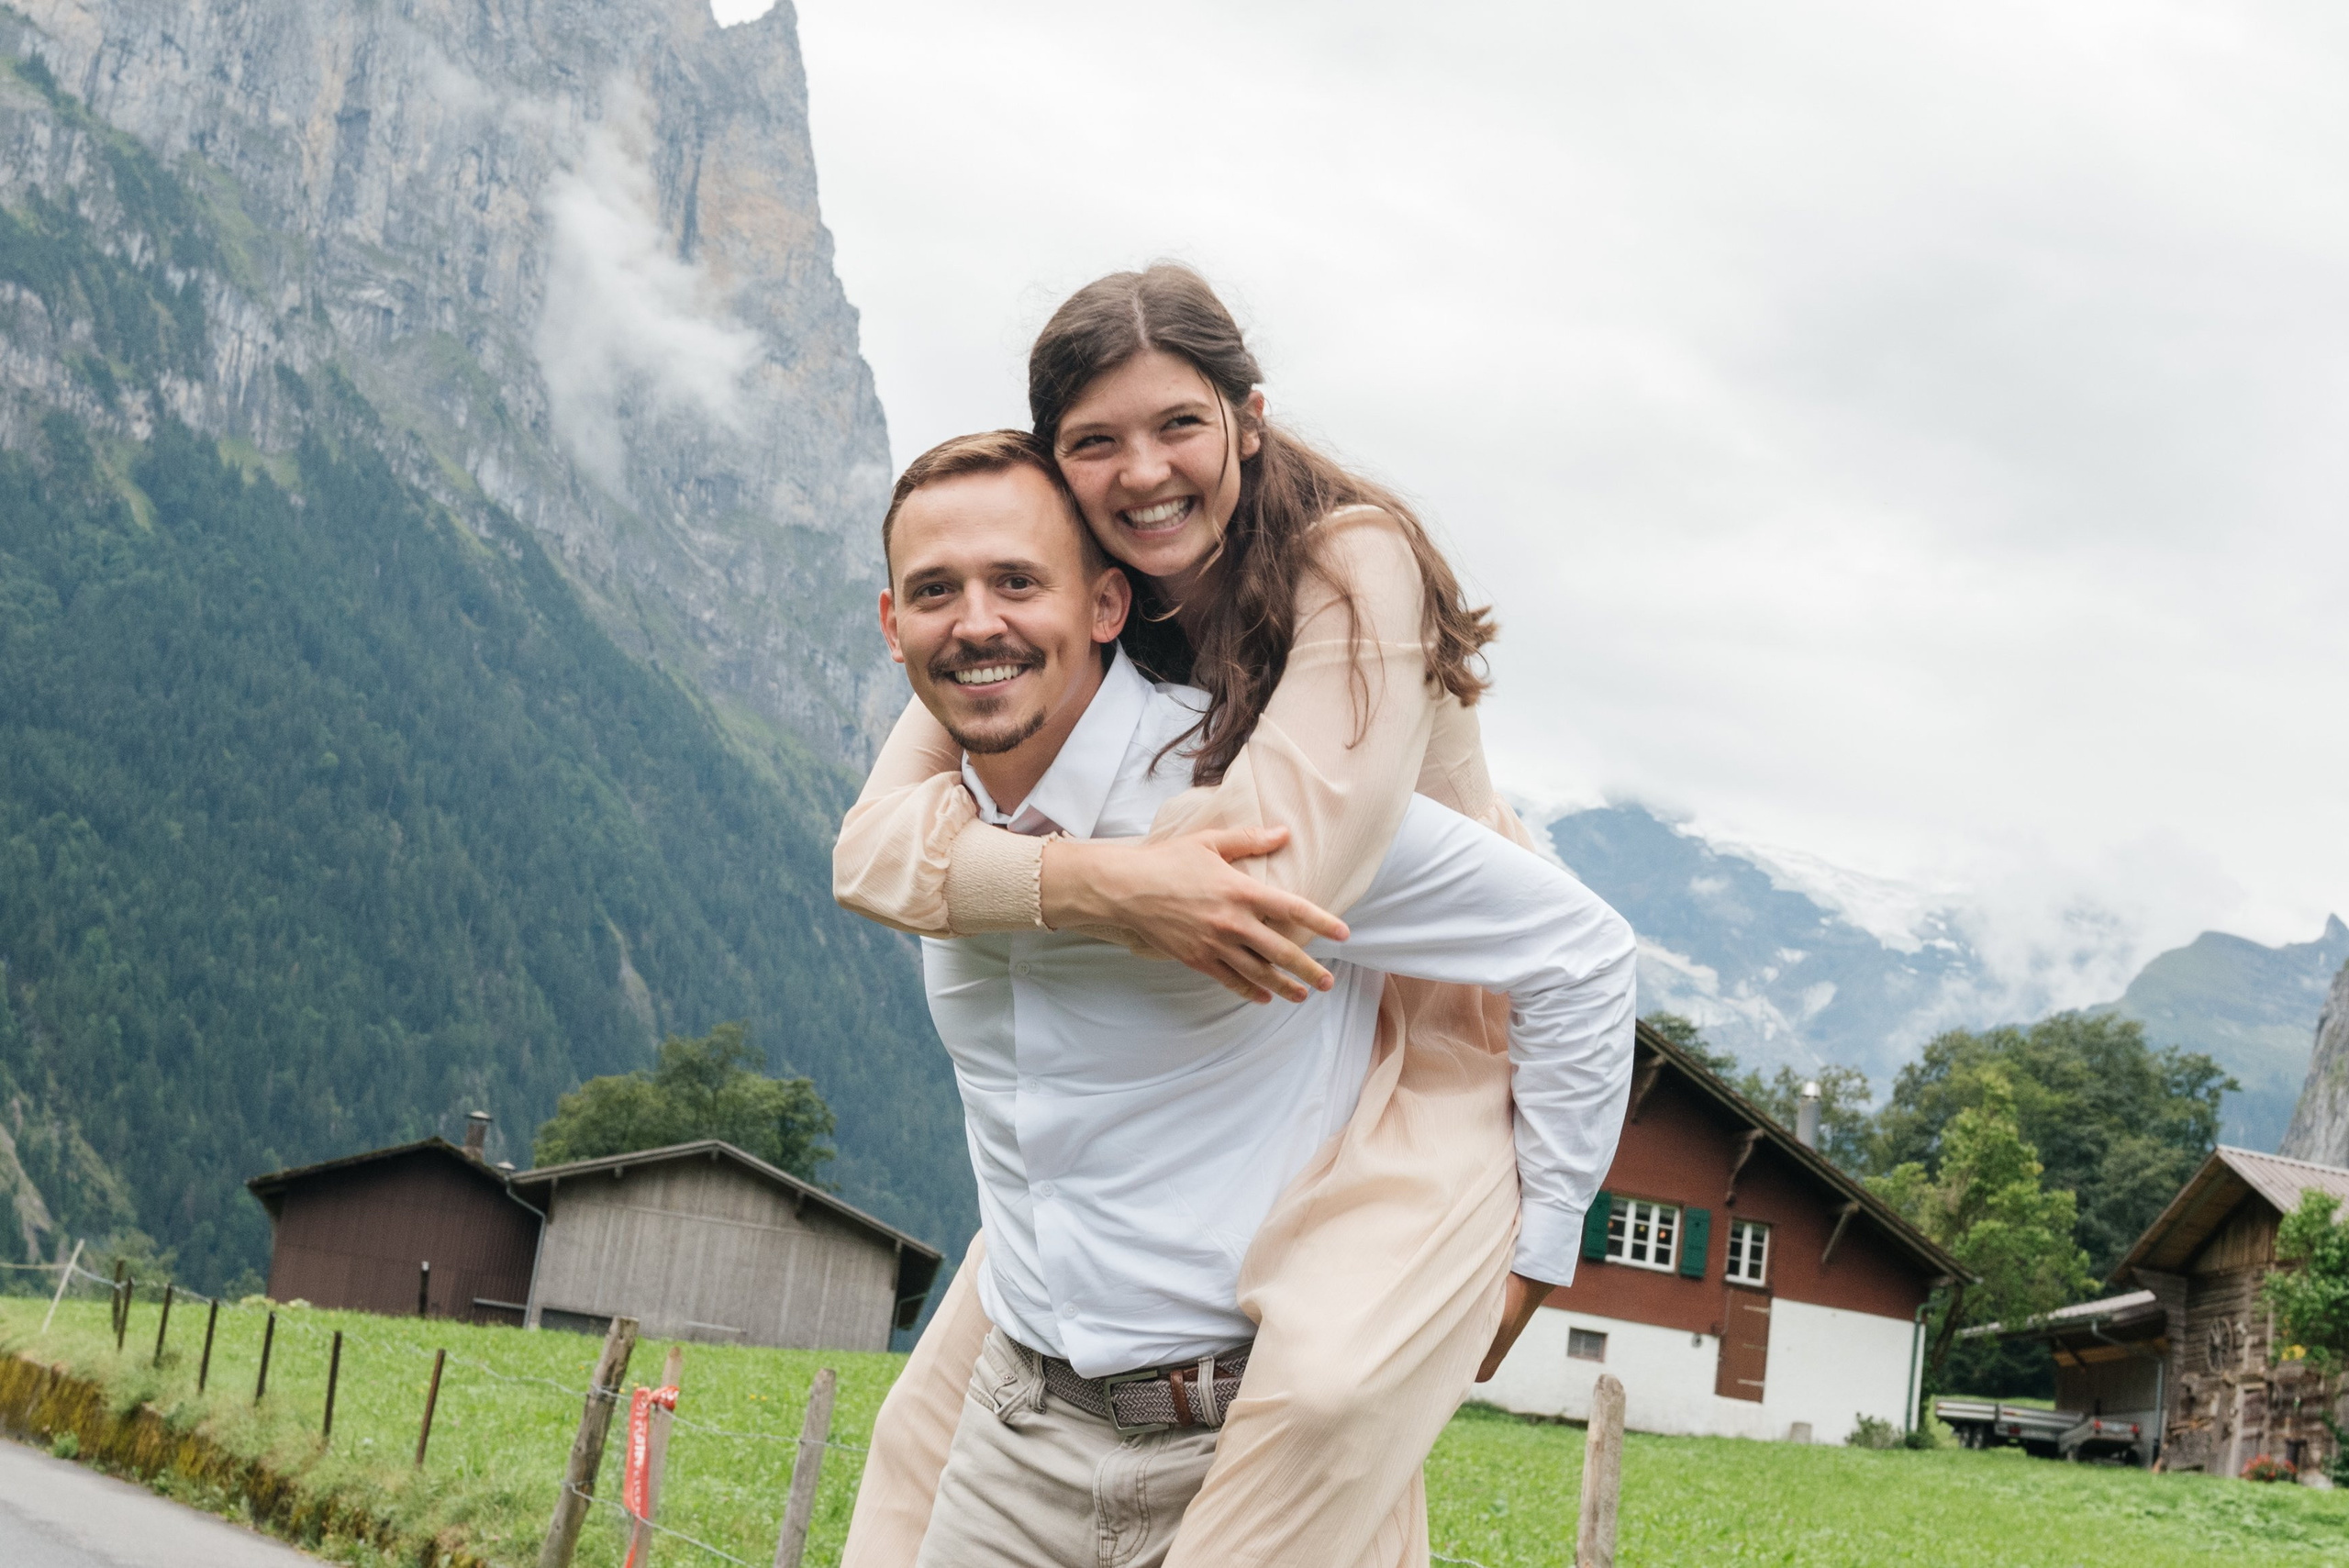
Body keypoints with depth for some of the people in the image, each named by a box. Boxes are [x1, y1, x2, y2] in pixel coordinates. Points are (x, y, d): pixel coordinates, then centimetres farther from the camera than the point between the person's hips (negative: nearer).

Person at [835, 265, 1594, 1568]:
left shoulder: (1355, 566, -22)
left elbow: (1285, 863, -31)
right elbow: (872, 846, -19)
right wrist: (1101, 886, -38)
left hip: (1431, 1040, -6)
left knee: (1329, 1387, -31)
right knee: (955, 1387, 6)